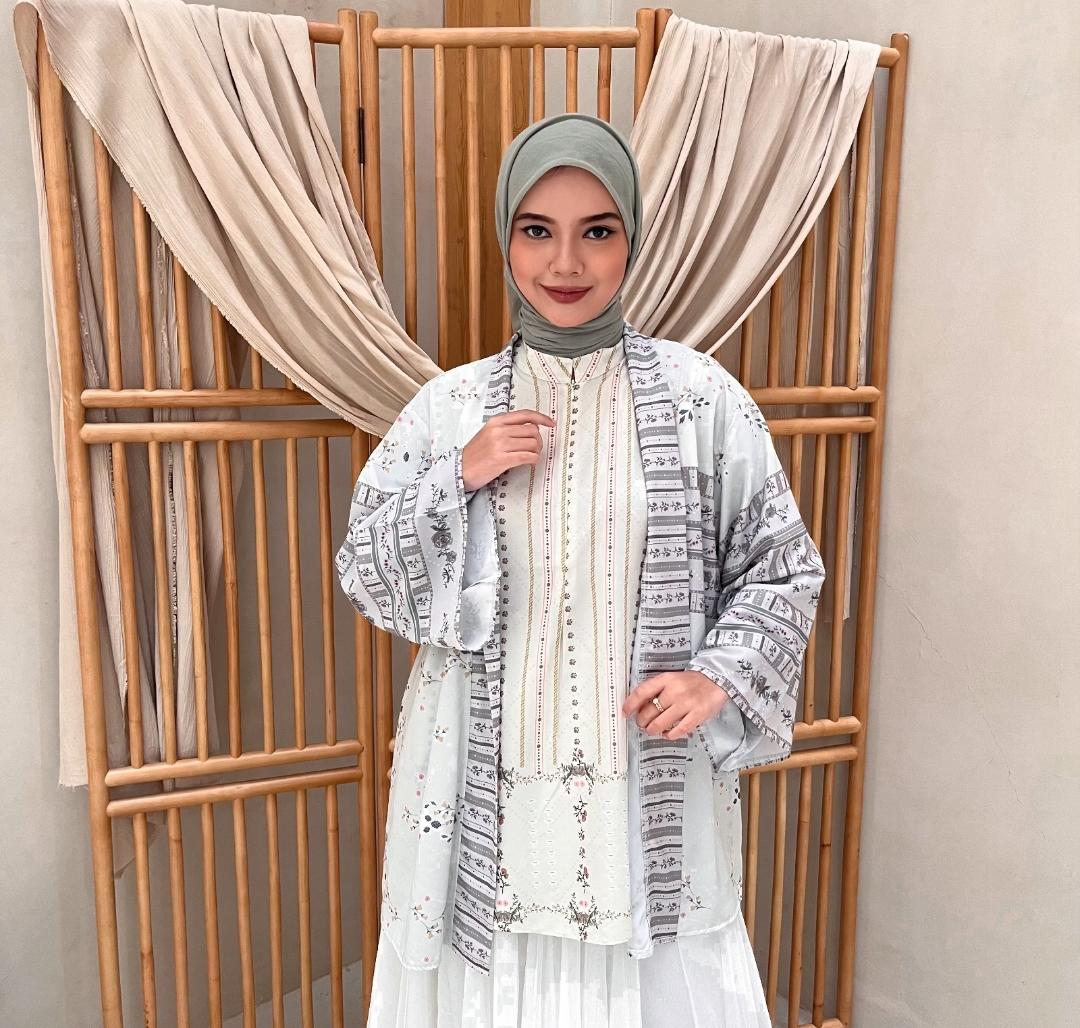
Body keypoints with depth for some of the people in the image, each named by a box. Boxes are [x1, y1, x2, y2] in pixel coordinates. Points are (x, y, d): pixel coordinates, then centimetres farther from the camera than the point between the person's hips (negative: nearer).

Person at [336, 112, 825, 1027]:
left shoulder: (703, 398, -4)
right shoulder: (449, 408, -1)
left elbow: (784, 566, 3)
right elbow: (367, 579, 2)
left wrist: (722, 673, -12)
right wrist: (457, 481, -13)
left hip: (652, 783, 0)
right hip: (490, 788, 1)